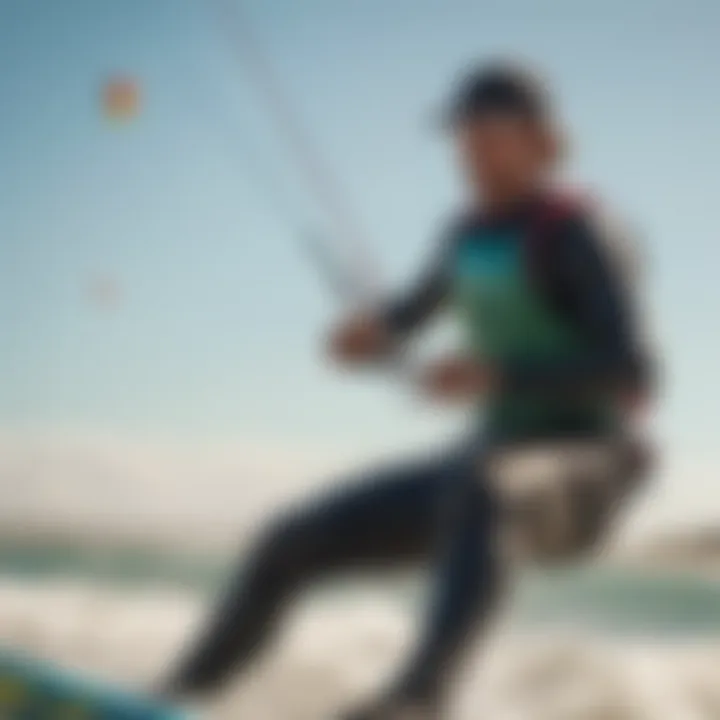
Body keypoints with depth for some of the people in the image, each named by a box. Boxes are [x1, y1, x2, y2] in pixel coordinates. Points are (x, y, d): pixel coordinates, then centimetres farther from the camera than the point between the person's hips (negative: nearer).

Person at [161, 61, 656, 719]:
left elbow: (633, 379, -19)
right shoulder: (473, 232, 10)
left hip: (580, 472, -7)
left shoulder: (571, 234, -11)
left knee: (481, 483, -44)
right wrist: (374, 335, 4)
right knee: (289, 544, 4)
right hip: (488, 466, 8)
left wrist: (497, 374, -28)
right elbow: (421, 305, 28)